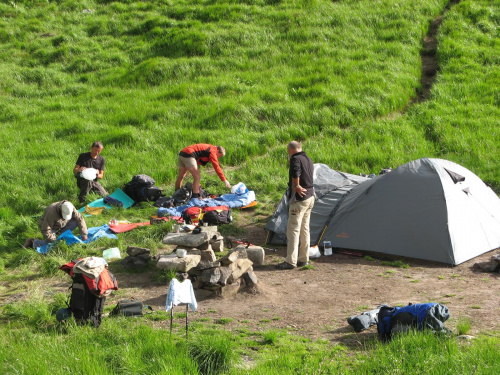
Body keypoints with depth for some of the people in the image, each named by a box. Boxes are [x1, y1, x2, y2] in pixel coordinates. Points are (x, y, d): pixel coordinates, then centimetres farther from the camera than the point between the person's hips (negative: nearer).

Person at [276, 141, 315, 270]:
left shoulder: (296, 159, -14)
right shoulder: (309, 160, 16)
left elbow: (295, 174, -30)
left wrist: (296, 187, -15)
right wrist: (298, 186, 7)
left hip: (300, 198, -9)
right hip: (310, 196, 9)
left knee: (293, 229, -7)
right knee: (304, 229, 15)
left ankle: (290, 261, -7)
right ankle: (303, 259, 20)